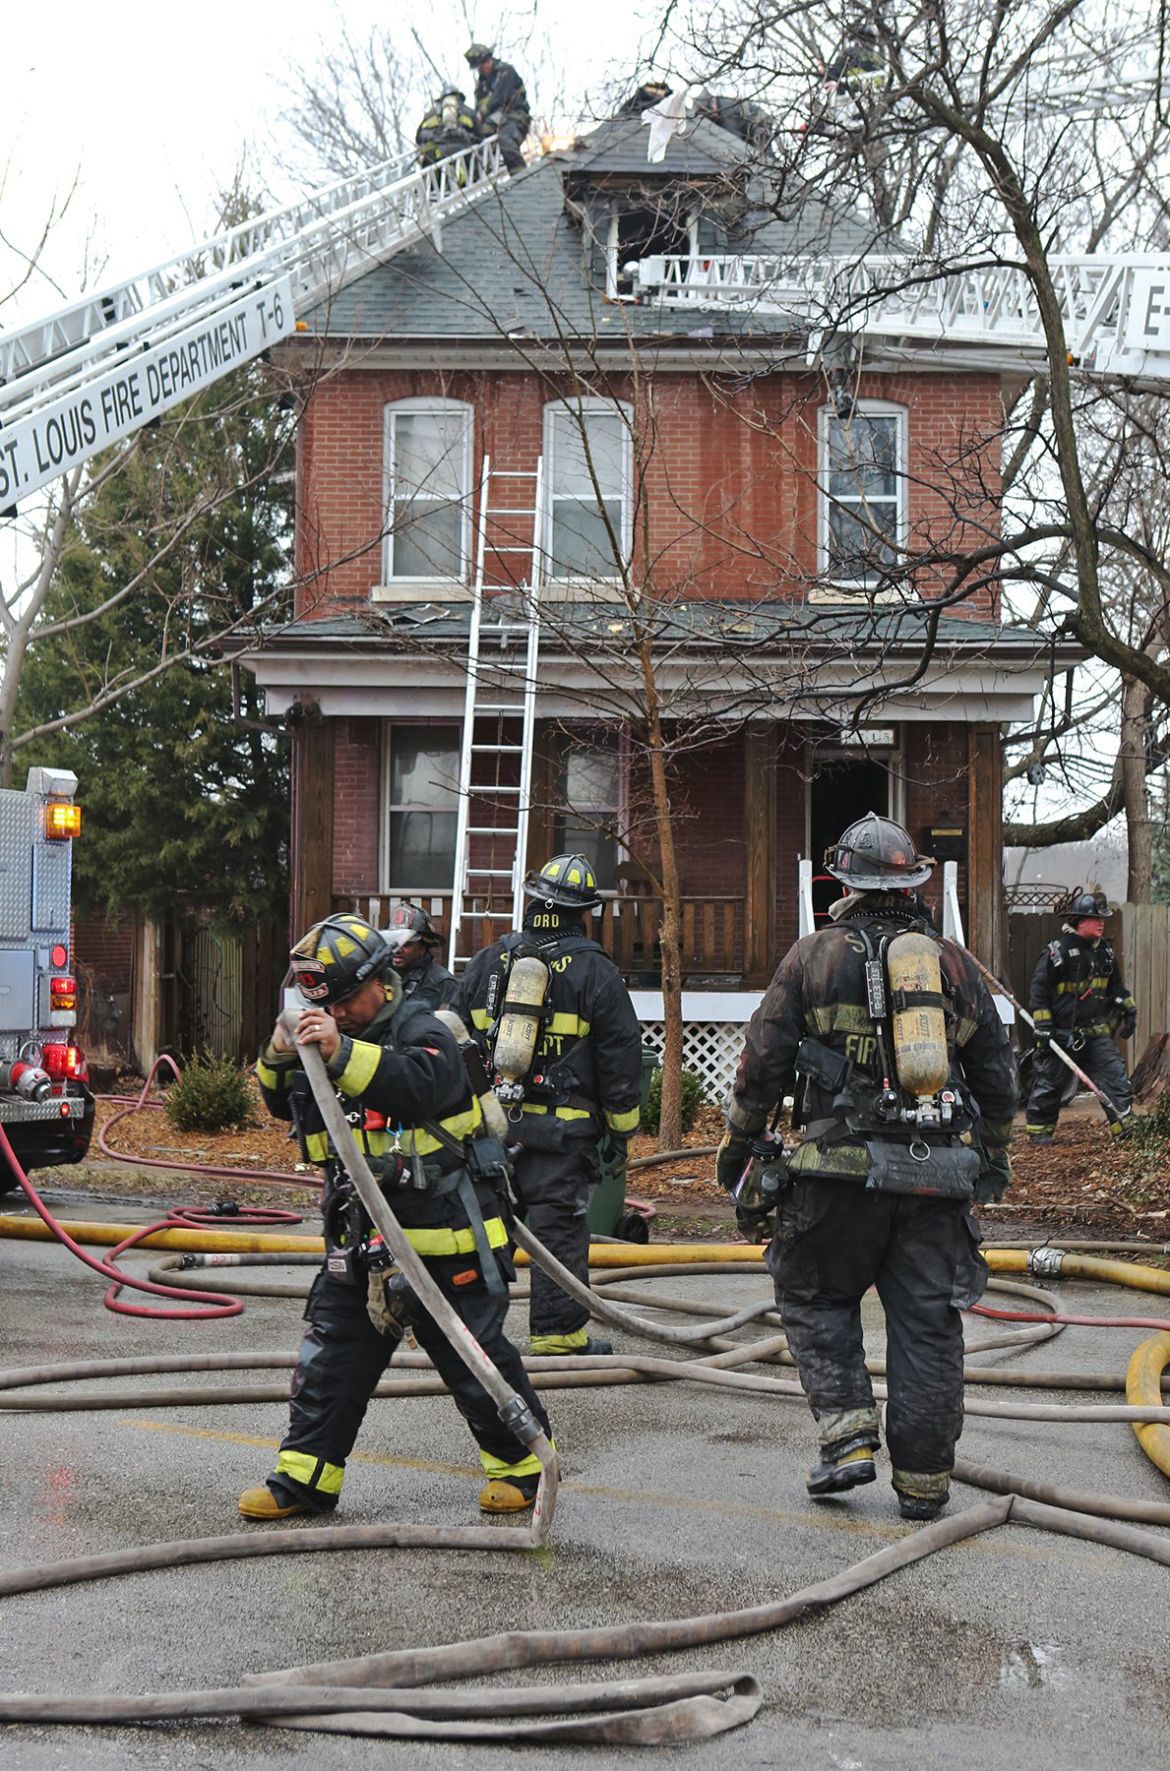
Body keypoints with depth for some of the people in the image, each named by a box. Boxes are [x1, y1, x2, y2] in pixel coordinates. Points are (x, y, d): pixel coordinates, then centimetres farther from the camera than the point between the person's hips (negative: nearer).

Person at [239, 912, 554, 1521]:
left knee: (475, 1359, 3)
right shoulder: (330, 1036, 10)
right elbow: (284, 1105, 12)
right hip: (362, 1237, 7)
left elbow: (421, 1085, -34)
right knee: (331, 1352, 6)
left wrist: (343, 1053, -42)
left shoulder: (422, 1032, -13)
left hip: (442, 1238, -7)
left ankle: (523, 1464, 21)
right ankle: (304, 1477, 14)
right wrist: (279, 1058, -9)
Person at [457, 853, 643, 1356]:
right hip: (563, 1129, -4)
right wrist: (620, 1131, 5)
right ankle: (557, 1332, 4)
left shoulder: (487, 963, 9)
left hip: (491, 1121, 4)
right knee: (558, 1227, 0)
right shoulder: (594, 972, -3)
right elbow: (620, 1057, -2)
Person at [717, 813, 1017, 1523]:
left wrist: (739, 1150, 12)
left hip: (843, 1170, -2)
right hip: (940, 1173, 3)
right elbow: (997, 1074, 16)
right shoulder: (956, 962, 11)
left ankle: (849, 1438, 3)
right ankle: (923, 1479, 11)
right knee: (928, 1325, 7)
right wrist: (994, 1158, 27)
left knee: (816, 1300, 15)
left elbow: (763, 1065, 2)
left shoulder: (813, 957, 2)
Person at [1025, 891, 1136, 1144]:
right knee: (1049, 1082, 4)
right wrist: (1044, 1027, -15)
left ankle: (1126, 1126, -2)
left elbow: (1115, 986, 25)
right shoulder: (1058, 951, -11)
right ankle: (1038, 1129, 17)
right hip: (1061, 1033, -5)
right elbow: (1038, 990, -11)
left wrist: (1128, 1009, 14)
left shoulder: (1105, 951, 9)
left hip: (1095, 1031, 5)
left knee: (1114, 1075, -6)